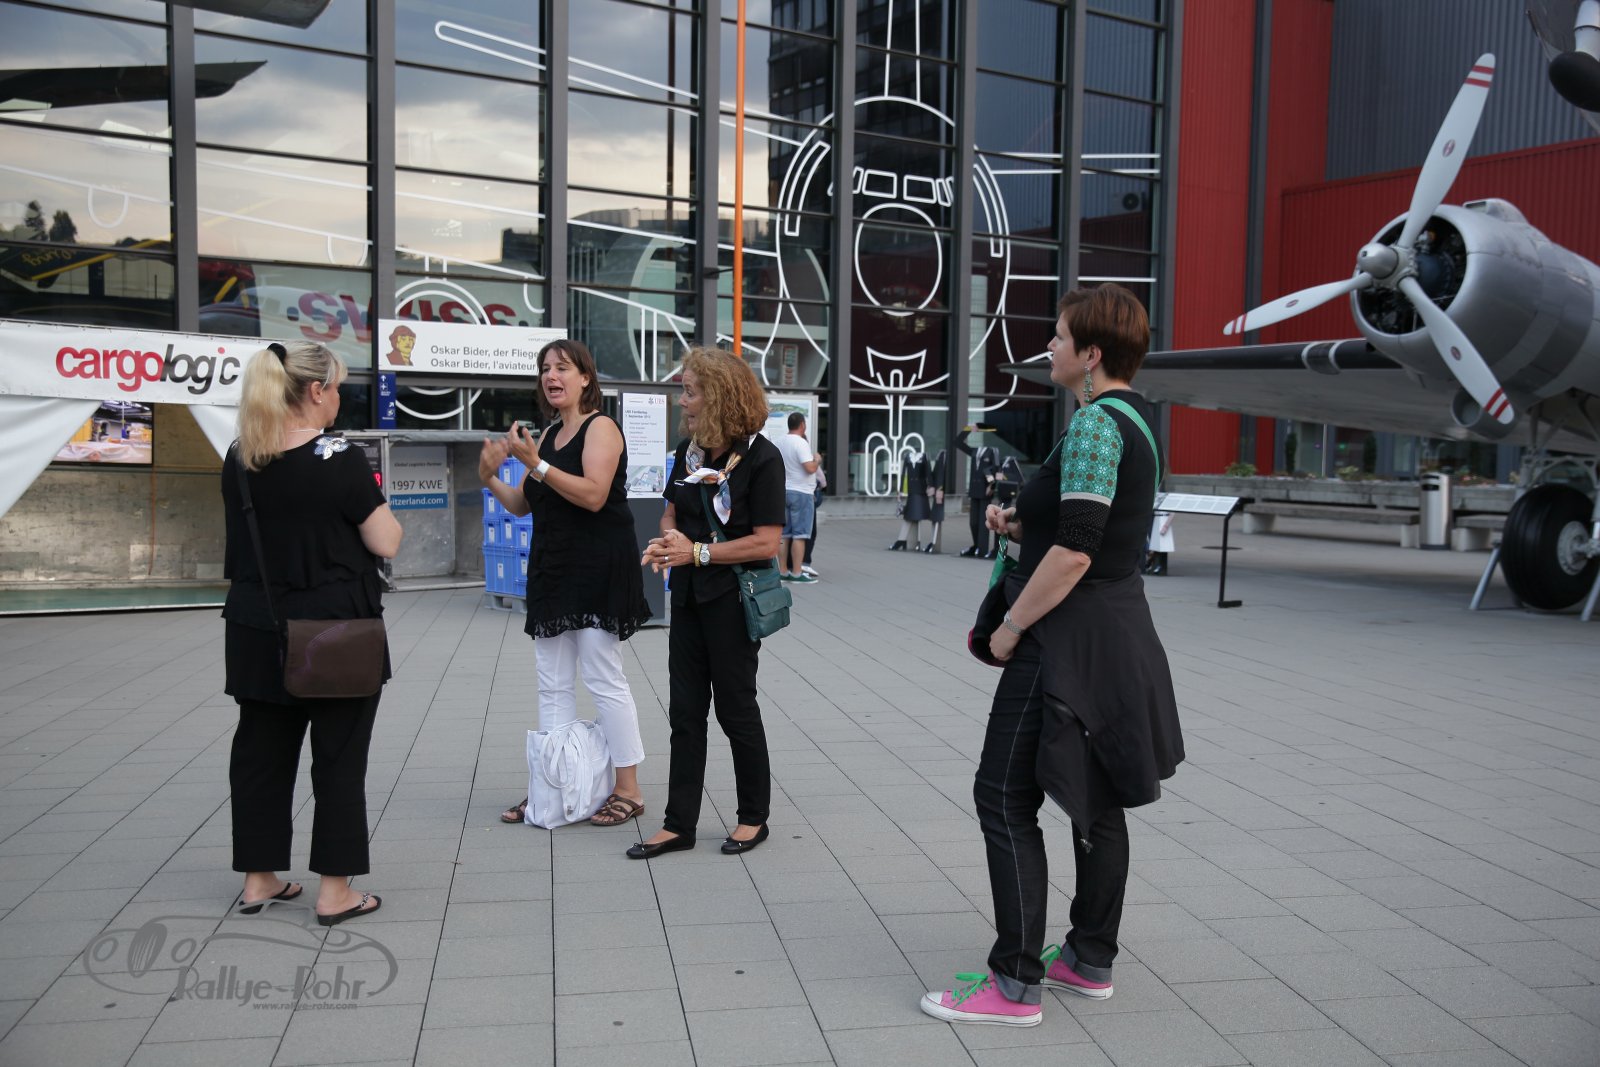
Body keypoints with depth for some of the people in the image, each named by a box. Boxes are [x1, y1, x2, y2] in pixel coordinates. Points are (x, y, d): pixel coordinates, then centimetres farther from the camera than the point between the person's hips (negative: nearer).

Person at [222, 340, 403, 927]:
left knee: (261, 749, 15)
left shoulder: (239, 460, 3)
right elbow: (386, 543, -12)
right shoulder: (340, 460, -16)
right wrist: (372, 496, 5)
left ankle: (258, 879, 25)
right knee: (339, 757, 4)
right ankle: (335, 890, 9)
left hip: (258, 630, 6)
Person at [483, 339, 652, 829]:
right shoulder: (548, 435, 16)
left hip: (597, 572, -8)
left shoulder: (600, 427, -8)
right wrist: (490, 478, 0)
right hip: (551, 569, 8)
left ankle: (628, 790, 5)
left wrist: (535, 463, -24)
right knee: (552, 684, 11)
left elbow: (593, 495, -22)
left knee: (604, 680, -4)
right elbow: (523, 505, 17)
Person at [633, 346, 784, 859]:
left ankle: (754, 817, 23)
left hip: (732, 600, -6)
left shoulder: (761, 457, -15)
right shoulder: (689, 449, 6)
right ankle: (679, 823, 16)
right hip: (688, 596, 7)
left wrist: (697, 552, -21)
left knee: (735, 707, 6)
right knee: (685, 711, 8)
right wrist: (666, 541, -6)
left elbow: (766, 542, -19)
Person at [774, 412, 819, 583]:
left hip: (783, 491, 8)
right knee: (800, 535, -4)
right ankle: (797, 572, -4)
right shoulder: (801, 443, -15)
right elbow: (810, 468, -23)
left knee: (784, 534, 10)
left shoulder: (779, 442, 9)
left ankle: (783, 571, 13)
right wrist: (817, 460, -3)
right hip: (801, 493, -8)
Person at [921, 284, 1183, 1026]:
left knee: (1005, 797, -4)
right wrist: (1023, 524, 9)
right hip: (1118, 631, 10)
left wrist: (1012, 627, -15)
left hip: (1071, 637, -10)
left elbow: (1075, 552, -24)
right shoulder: (1134, 415, 13)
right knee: (1097, 799, 15)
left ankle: (1016, 984, 2)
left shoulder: (1095, 423, -18)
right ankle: (1090, 961, 27)